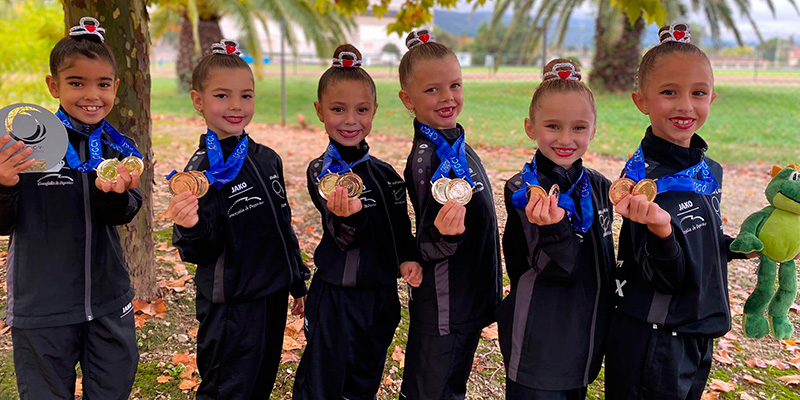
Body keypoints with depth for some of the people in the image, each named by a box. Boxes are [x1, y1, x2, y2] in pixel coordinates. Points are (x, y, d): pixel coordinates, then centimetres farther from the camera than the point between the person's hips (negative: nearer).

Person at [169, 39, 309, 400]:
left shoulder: (267, 159, 4)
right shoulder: (201, 171, -14)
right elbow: (203, 252, -17)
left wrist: (298, 283, 19)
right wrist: (192, 228, -38)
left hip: (274, 299, 6)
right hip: (231, 308, -6)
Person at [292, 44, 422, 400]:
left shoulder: (384, 172, 4)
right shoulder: (321, 171, -12)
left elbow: (401, 229, 13)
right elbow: (345, 239, -21)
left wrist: (408, 259, -6)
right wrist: (348, 216, -42)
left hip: (382, 298, 5)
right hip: (336, 300, -5)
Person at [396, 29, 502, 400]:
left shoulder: (459, 147, 5)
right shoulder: (426, 158, -21)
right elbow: (428, 249, -18)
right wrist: (444, 235, -39)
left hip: (469, 302, 8)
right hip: (441, 310, -8)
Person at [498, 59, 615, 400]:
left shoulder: (599, 187, 2)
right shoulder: (523, 191, -16)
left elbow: (604, 263, 13)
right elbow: (556, 269, -21)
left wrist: (608, 315, 17)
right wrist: (554, 227, -38)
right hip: (538, 344, -6)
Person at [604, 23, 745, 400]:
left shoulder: (709, 170, 3)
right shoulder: (645, 180, -20)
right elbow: (665, 277, -22)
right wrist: (660, 231, -39)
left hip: (697, 339, 7)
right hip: (651, 344, -7)